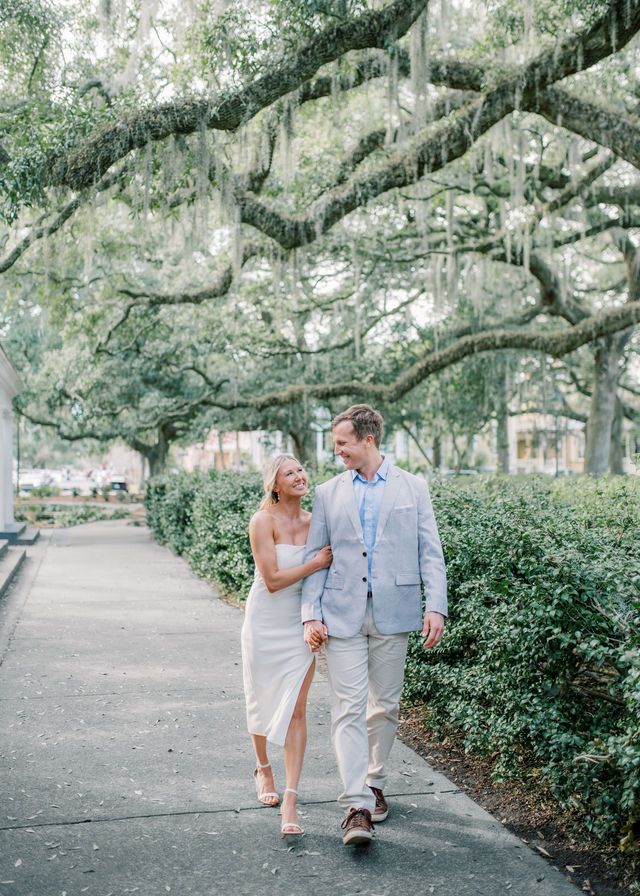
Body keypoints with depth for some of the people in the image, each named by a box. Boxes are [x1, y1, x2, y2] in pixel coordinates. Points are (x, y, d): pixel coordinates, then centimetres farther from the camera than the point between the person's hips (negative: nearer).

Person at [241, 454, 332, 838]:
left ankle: (290, 803, 0)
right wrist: (315, 563, -21)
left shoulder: (315, 521, 0)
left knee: (296, 709, -4)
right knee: (262, 702, 14)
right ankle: (263, 769, 41)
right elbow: (272, 580, -18)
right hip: (265, 623, -2)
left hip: (300, 623, 3)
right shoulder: (263, 521, -14)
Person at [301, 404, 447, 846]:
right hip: (342, 615, 0)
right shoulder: (328, 493, 9)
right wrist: (310, 614, -2)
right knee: (349, 709, -6)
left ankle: (374, 783, 29)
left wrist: (436, 607, -8)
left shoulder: (413, 488, 6)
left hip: (393, 614, 0)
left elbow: (431, 552, 3)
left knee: (385, 706, 10)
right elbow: (315, 557, 8)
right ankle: (356, 807, -6)